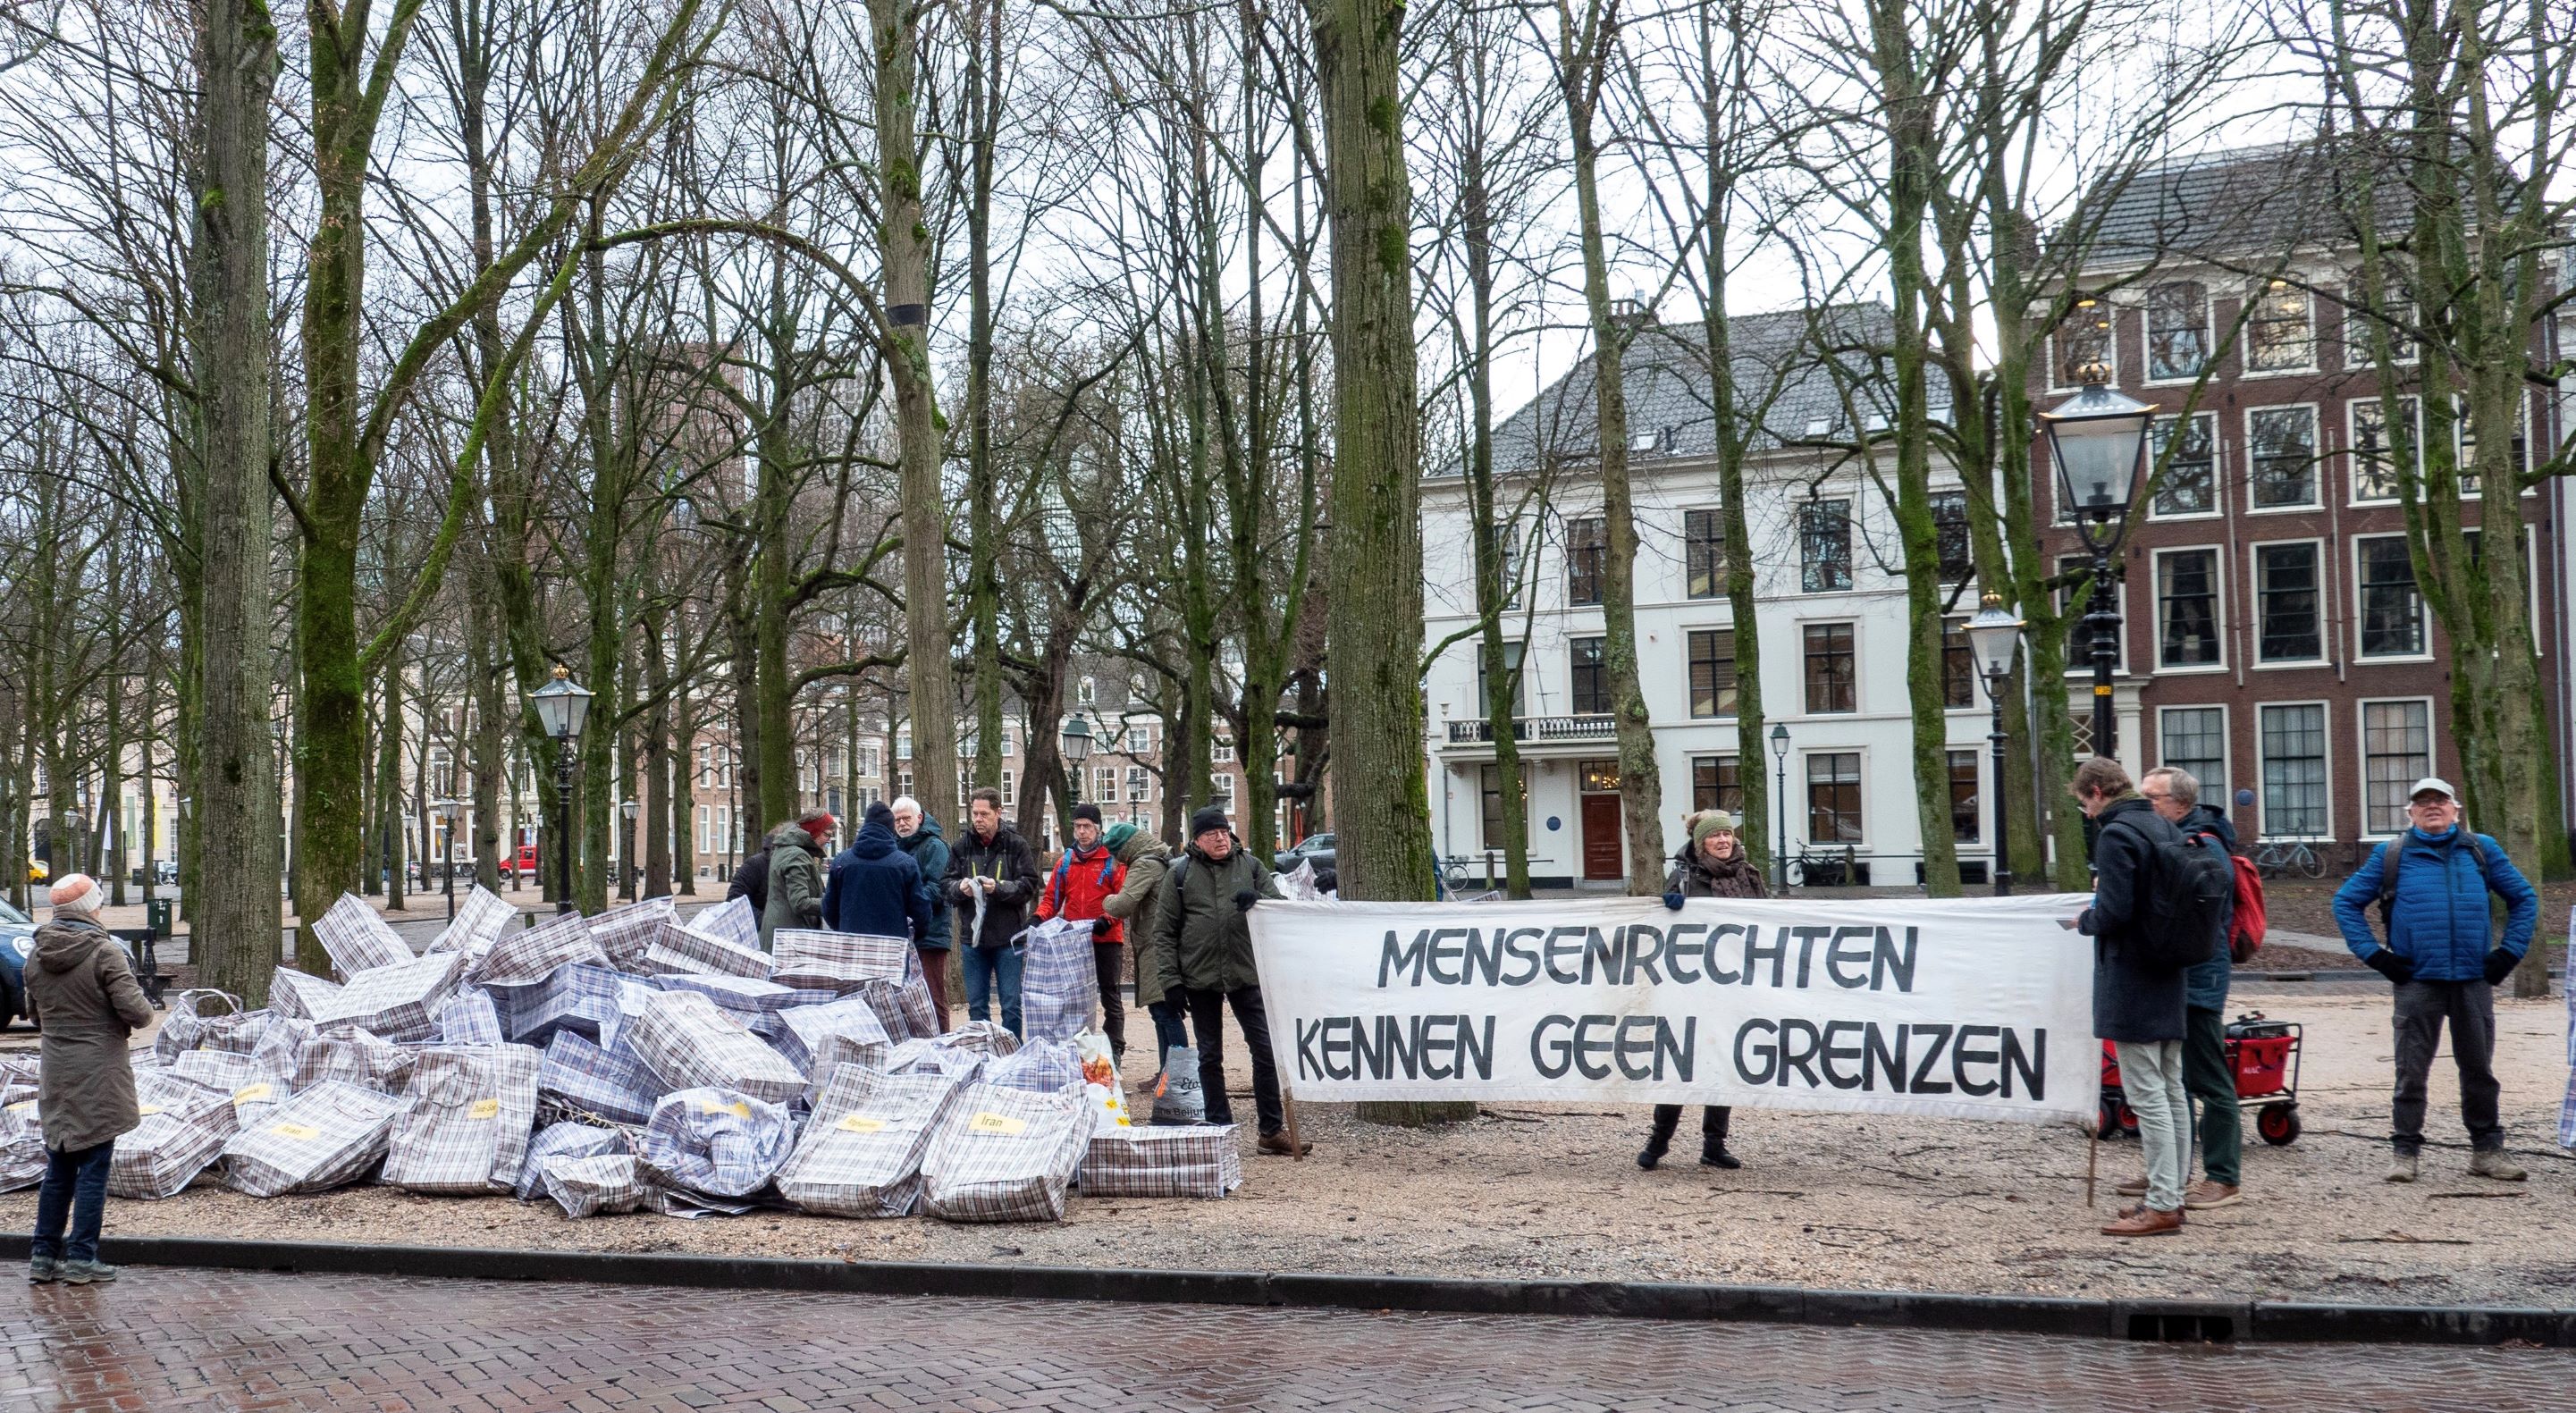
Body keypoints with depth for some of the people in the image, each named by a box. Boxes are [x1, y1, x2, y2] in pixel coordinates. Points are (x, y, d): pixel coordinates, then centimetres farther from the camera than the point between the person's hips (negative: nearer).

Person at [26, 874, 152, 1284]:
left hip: (55, 1076, 6)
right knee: (93, 1168, 1)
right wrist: (141, 1016, 2)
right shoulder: (104, 952, -15)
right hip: (98, 1078, -6)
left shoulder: (37, 957, 6)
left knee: (57, 1169, 15)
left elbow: (34, 1013, 18)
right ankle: (81, 1258, 3)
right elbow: (136, 1010, -19)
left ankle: (43, 1255, 17)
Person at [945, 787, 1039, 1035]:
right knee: (976, 1004, 10)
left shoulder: (1016, 845, -2)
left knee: (1011, 1004, 2)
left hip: (1008, 937, -3)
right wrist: (960, 888, -14)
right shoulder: (962, 847, 7)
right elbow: (947, 885, 8)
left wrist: (999, 887, -20)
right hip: (972, 936, 3)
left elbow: (1029, 885, -6)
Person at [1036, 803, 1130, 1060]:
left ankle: (1115, 1050, 7)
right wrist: (1040, 917, -6)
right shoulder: (1066, 862, 11)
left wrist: (1107, 920, -23)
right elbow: (1052, 897, 12)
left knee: (1110, 996, 3)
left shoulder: (1113, 860, -2)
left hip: (1107, 940, -4)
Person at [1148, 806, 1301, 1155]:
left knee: (1266, 1050, -2)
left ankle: (1272, 1130, 5)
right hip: (1200, 979, 0)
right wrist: (1170, 980, -4)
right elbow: (1164, 931, 3)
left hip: (1246, 975, 1)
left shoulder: (1250, 866, 7)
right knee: (1210, 1057, 8)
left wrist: (1258, 901, -17)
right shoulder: (1180, 874, 3)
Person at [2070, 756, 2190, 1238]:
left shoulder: (2116, 834, -15)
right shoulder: (2166, 829, 12)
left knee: (2146, 1094, -7)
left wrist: (2085, 920, -3)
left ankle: (2161, 1205, -6)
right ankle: (2172, 1194, 20)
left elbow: (2114, 911, -23)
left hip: (2130, 983, -9)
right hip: (2169, 980, 9)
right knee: (2172, 1090, 13)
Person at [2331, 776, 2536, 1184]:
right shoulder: (2391, 856, 4)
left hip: (2474, 981, 2)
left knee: (2479, 1069, 9)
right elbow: (2346, 902, 6)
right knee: (2411, 1072, 0)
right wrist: (2374, 954, -3)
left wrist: (2509, 952, 5)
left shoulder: (2482, 850, 8)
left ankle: (2487, 1150, 19)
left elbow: (2524, 898, 15)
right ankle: (2405, 1152, 7)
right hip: (2417, 982, -2)